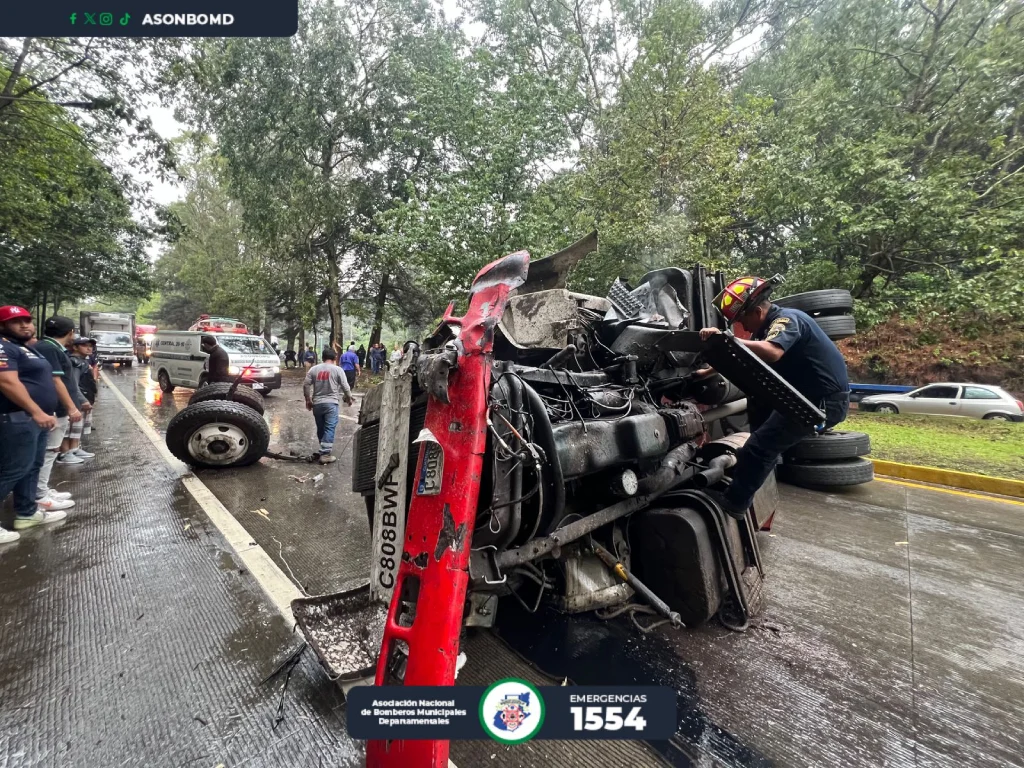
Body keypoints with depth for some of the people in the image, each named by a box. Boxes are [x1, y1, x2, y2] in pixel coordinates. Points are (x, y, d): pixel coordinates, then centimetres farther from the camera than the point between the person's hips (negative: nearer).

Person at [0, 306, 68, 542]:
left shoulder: (26, 347, 17)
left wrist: (43, 413, 24)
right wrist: (37, 412, -27)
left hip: (37, 418, 10)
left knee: (32, 467, 15)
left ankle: (27, 512, 25)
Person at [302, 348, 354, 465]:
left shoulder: (313, 369, 7)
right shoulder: (337, 369, -3)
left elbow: (306, 384, 5)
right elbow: (345, 386, -4)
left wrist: (308, 400, 15)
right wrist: (349, 398, 12)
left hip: (316, 403, 4)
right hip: (331, 403, -4)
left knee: (320, 428, 15)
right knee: (329, 428, -5)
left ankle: (324, 450, 28)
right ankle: (325, 454, -10)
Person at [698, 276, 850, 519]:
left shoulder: (787, 319, -19)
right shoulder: (768, 327, 11)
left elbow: (772, 353, -40)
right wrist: (707, 371, 10)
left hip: (826, 400, -10)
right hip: (805, 395, 10)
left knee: (761, 445, -11)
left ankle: (734, 502, 1)